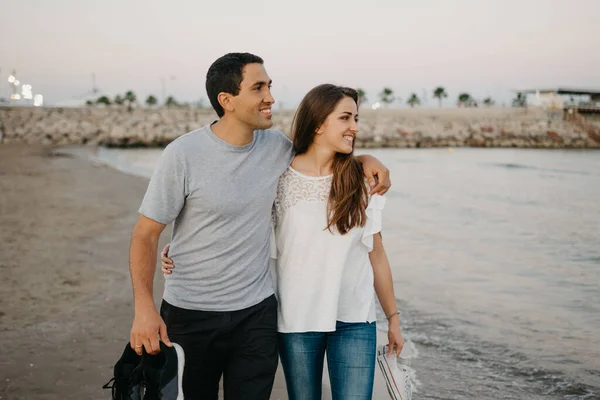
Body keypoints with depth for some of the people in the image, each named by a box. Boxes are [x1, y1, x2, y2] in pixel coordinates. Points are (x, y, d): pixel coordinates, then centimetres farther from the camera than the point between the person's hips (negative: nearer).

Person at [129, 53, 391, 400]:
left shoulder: (276, 147, -1)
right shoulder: (183, 155, -13)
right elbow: (146, 233, -10)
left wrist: (365, 159, 0)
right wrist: (144, 308, -22)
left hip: (258, 311, 3)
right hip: (191, 315, -3)